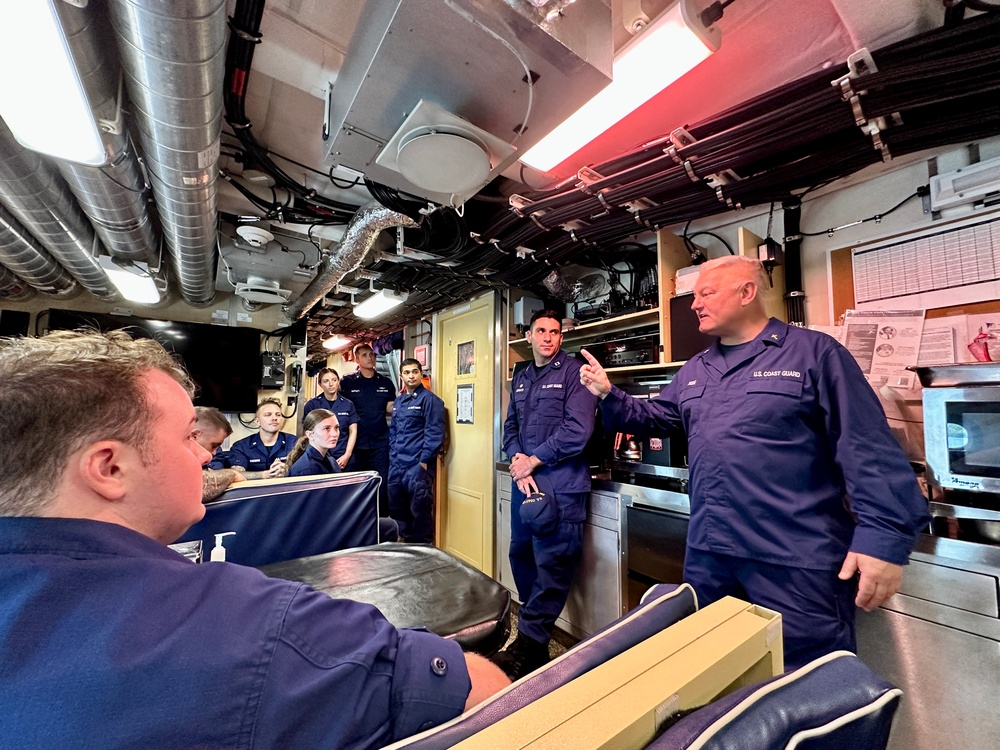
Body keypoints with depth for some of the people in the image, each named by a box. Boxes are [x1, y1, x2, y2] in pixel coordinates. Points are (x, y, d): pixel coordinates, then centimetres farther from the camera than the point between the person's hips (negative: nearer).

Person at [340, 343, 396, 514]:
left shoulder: (386, 383, 8)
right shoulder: (347, 382, 3)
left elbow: (390, 409, 8)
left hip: (380, 443, 1)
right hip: (355, 442, -1)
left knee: (382, 485, 6)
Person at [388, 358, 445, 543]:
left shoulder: (429, 399, -9)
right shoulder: (398, 401, 14)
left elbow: (435, 433, -14)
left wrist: (424, 461, -16)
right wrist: (393, 455, 12)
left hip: (417, 465, -8)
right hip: (396, 464, 8)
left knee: (419, 509, 0)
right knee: (396, 507, 17)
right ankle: (405, 541, 35)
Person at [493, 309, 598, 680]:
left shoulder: (573, 372, -7)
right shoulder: (520, 378, 14)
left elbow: (577, 430, -17)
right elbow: (511, 426, 15)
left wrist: (532, 461, -12)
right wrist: (517, 461, -5)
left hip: (560, 483, -7)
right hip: (524, 480, 7)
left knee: (552, 564, 0)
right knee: (520, 554, 16)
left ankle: (529, 645, 16)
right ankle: (538, 625, 38)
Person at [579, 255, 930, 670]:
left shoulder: (813, 352, -6)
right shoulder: (694, 371, 13)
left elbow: (869, 450, -10)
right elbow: (655, 417, 20)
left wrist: (883, 538, -17)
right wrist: (609, 396, 7)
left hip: (798, 560, -6)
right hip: (707, 552, 6)